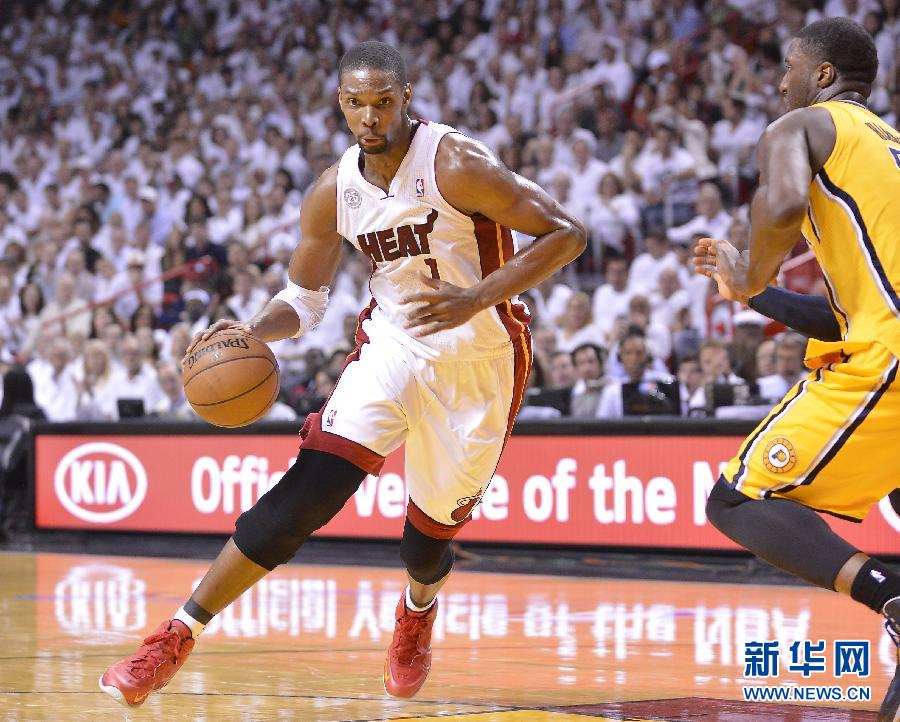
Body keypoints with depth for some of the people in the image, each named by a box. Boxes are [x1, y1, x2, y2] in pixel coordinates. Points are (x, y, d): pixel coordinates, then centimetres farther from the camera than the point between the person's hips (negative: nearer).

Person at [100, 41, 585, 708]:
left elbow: (567, 234, -19)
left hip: (476, 364, -3)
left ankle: (419, 608, 49)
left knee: (430, 536, 8)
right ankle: (177, 637, -16)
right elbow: (304, 299, 10)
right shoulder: (334, 193, -2)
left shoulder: (456, 165, -19)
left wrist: (476, 299, -29)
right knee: (309, 490, -17)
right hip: (392, 345, 3)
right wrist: (252, 332, -12)